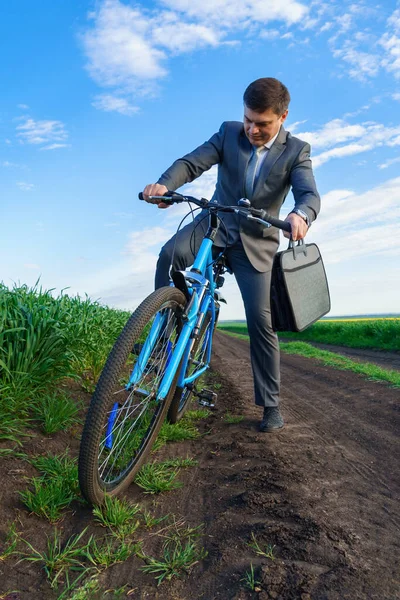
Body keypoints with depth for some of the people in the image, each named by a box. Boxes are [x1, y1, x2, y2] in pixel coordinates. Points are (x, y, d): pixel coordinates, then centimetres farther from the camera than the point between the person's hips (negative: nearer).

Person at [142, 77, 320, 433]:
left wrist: (300, 215, -44)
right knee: (171, 254, -31)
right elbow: (192, 162, -12)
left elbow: (310, 195, -18)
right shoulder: (229, 133, -1)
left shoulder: (296, 151, -5)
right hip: (214, 224, 2)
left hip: (256, 242, -1)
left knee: (261, 323, -5)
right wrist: (164, 185, -34)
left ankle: (271, 405, 10)